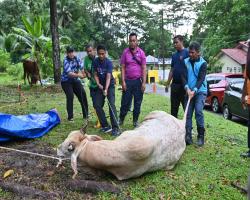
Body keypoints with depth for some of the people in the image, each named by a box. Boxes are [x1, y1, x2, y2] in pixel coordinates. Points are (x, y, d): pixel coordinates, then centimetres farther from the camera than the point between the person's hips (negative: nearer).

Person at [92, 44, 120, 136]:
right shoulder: (95, 62, -5)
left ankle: (115, 128, -18)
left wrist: (106, 89, -39)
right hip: (100, 86, 5)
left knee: (111, 105, -17)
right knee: (97, 105, -3)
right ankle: (105, 126, 5)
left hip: (110, 85, -5)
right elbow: (96, 74, 2)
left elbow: (108, 77, -27)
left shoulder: (109, 62, -18)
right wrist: (98, 84, -15)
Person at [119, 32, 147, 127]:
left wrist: (144, 82, -4)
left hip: (138, 81, 1)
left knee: (138, 102, 7)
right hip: (127, 81, 0)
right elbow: (123, 67, 3)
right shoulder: (125, 52, 3)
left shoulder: (141, 52, 3)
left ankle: (135, 121, 20)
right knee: (125, 102, 3)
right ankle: (121, 120, 17)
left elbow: (144, 68, 2)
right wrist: (123, 81, -4)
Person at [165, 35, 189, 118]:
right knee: (174, 107, 12)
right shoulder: (174, 55, 14)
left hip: (184, 84, -7)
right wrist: (168, 84, 14)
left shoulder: (187, 53, -6)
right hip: (175, 84, 7)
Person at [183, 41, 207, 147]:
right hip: (189, 91, 3)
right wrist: (187, 88, -18)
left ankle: (201, 136, -4)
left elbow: (201, 79, -12)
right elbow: (184, 76, -2)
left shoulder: (203, 63, -4)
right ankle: (188, 136, 4)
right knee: (188, 114, -1)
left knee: (198, 112, -15)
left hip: (200, 91, -3)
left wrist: (194, 91, -25)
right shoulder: (186, 61, 4)